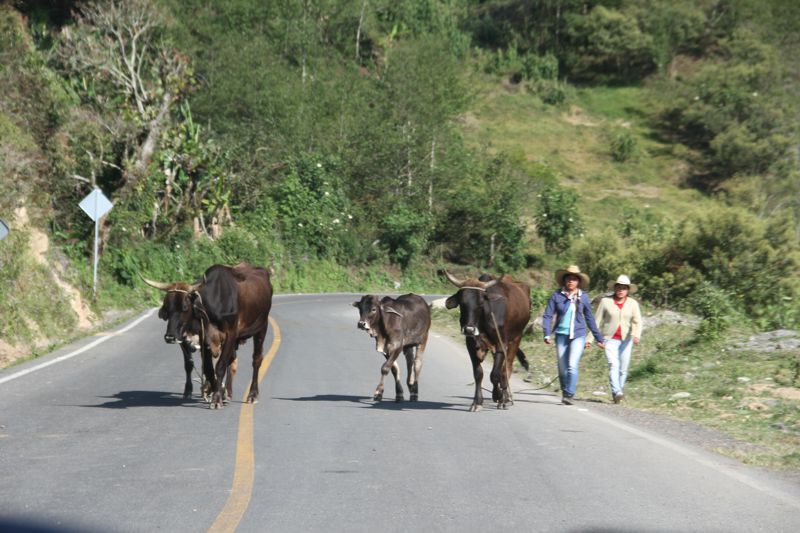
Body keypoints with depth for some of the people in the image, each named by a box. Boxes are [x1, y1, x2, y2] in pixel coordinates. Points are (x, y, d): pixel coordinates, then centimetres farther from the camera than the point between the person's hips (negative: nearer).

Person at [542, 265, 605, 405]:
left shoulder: (583, 297, 2)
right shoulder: (557, 296, -1)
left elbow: (590, 318, 12)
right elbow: (548, 316, -1)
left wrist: (598, 338, 17)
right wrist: (547, 334, -14)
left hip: (578, 336, -1)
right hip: (561, 335, 1)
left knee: (572, 365, -18)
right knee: (562, 368, 7)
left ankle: (569, 395, -17)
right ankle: (564, 393, 25)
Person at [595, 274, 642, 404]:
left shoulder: (633, 303, 3)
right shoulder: (605, 301, -1)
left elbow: (637, 322, -6)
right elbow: (598, 321, 2)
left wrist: (636, 335, -25)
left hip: (625, 340, 2)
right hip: (610, 339, -2)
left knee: (623, 369, 3)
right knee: (613, 365, -19)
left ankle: (619, 390, 19)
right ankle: (616, 392, -30)